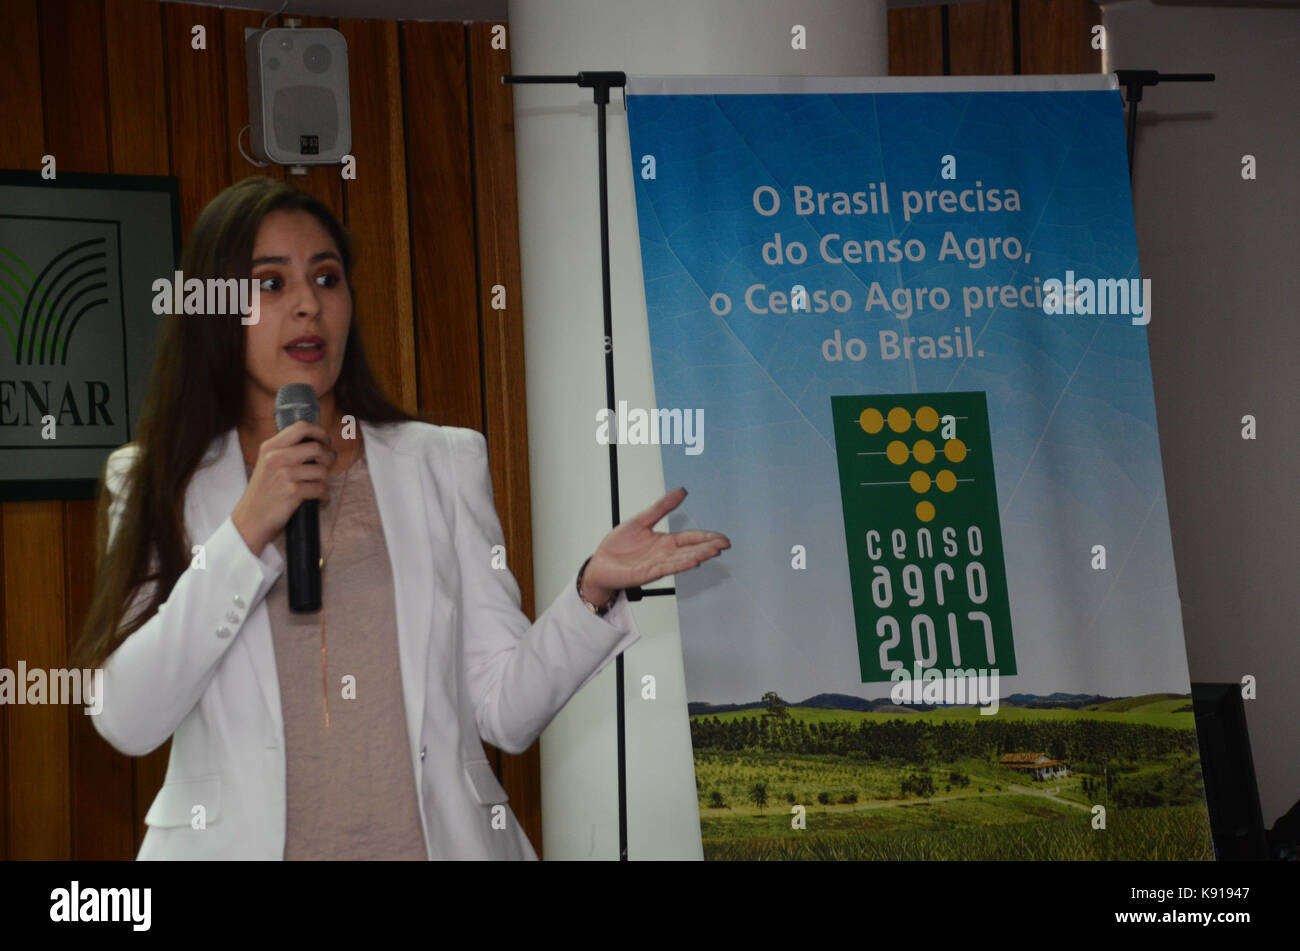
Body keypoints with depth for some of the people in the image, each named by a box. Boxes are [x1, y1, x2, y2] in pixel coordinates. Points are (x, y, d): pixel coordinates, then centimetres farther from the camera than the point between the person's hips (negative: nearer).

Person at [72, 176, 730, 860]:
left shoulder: (444, 463, 3)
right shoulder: (159, 485, 2)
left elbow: (506, 713, -2)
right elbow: (127, 724, -10)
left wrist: (593, 590, -18)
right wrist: (246, 533, -16)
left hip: (437, 834, 1)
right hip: (238, 838, -1)